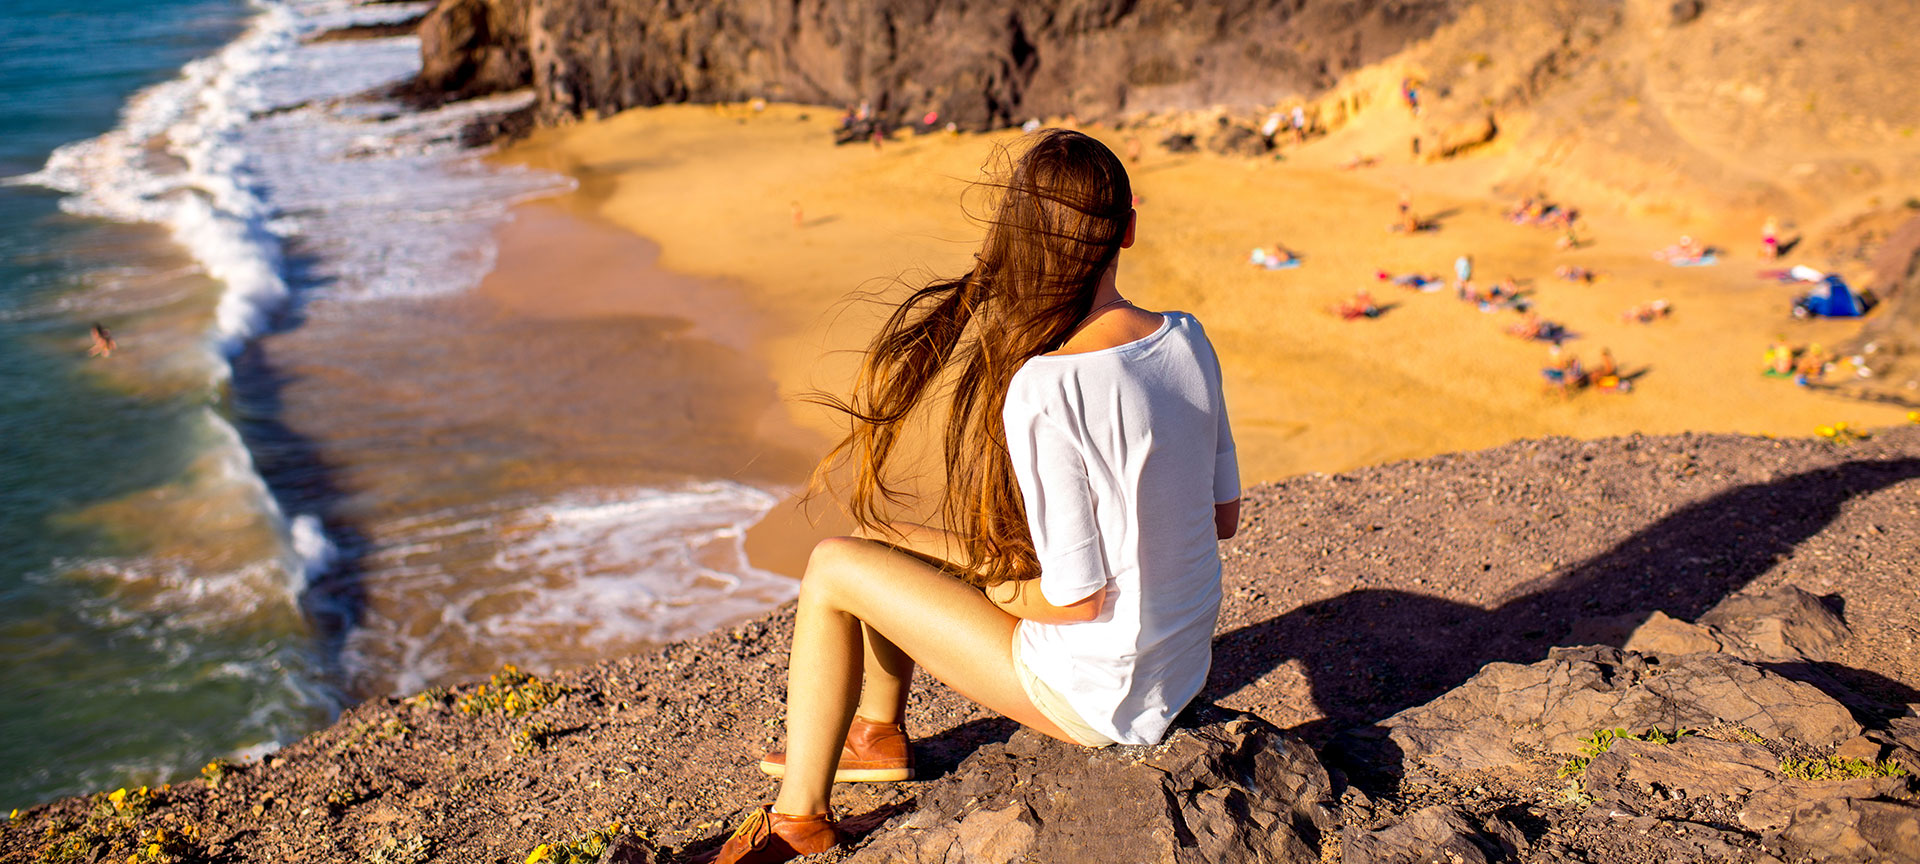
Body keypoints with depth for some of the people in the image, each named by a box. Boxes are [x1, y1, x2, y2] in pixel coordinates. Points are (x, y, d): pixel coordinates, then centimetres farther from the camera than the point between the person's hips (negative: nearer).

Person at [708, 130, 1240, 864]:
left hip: (1096, 694, -7)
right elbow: (1224, 515, 2)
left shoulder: (1042, 395, -29)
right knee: (920, 539, 21)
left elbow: (1075, 599, -23)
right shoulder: (1187, 341, -7)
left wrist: (961, 569, -5)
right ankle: (876, 734, 43)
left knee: (834, 566, 2)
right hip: (1184, 661, 7)